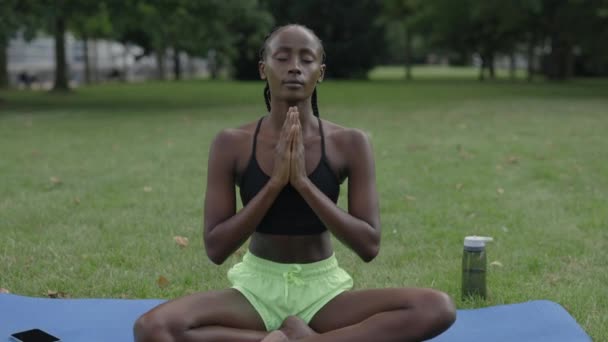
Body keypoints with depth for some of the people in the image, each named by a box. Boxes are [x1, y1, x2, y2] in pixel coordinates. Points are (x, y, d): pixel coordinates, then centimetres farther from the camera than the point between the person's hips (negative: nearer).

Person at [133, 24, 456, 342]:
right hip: (256, 287, 0)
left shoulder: (349, 143, -6)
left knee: (437, 307, -26)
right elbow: (215, 249, -9)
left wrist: (303, 182, -21)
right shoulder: (232, 144, -6)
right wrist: (275, 181, -20)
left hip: (323, 290, 0)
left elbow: (369, 245, -11)